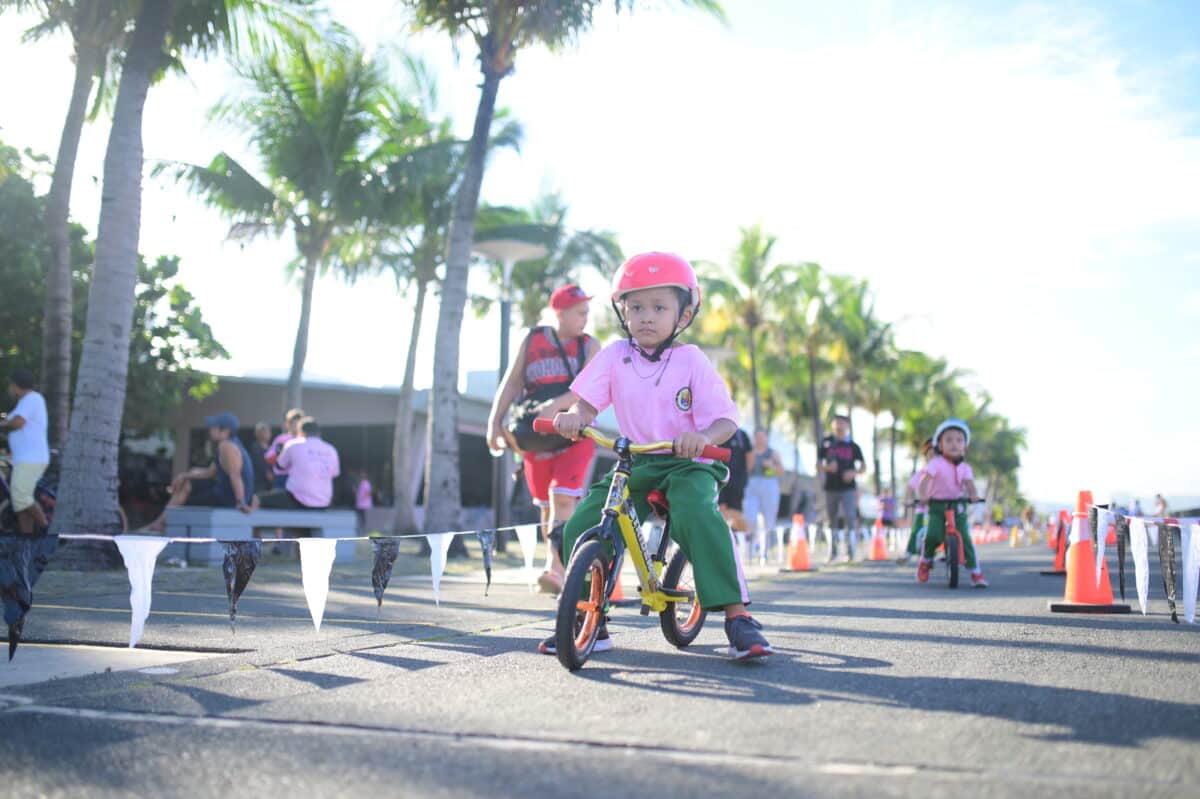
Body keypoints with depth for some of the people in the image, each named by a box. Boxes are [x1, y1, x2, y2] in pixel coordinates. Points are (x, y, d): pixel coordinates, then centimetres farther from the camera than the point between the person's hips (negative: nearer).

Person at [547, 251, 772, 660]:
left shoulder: (692, 361, -5)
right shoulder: (615, 355, 3)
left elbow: (725, 418, -12)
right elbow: (587, 402, -4)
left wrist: (702, 436, -36)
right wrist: (572, 417, -29)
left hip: (687, 464, -3)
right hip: (634, 463, 4)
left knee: (698, 515, -35)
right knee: (579, 526, -14)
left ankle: (737, 615, -25)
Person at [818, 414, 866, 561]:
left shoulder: (853, 446, 5)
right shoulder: (826, 443, 5)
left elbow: (863, 466, 8)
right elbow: (819, 463, 7)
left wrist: (854, 472, -12)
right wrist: (827, 467, -15)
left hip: (848, 488, -1)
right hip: (831, 487, 1)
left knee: (849, 517, -13)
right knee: (831, 520, 8)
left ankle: (850, 551, -8)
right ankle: (832, 550, 22)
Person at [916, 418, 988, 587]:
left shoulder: (964, 467, 3)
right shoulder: (936, 463, -9)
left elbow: (969, 483, -10)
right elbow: (924, 479, -20)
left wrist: (974, 495, -32)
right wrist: (922, 495, -39)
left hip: (958, 506, 3)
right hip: (937, 505, -3)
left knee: (965, 538, -9)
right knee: (933, 535, -22)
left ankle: (976, 573, 0)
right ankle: (925, 560, 9)